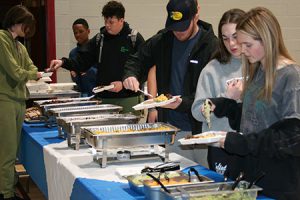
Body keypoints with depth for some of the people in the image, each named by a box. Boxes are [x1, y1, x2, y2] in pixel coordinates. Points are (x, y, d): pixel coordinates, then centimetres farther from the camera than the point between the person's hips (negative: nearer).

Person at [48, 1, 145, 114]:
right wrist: (63, 62, -10)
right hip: (103, 98, 4)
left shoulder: (135, 39, -3)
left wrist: (124, 83, -15)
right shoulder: (99, 39, 9)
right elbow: (82, 61, 7)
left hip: (129, 99, -3)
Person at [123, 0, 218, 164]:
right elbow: (137, 60, 16)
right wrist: (131, 75, -6)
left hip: (197, 128, -5)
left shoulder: (211, 46, -12)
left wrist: (183, 103, -28)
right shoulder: (163, 39, 5)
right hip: (168, 124, 5)